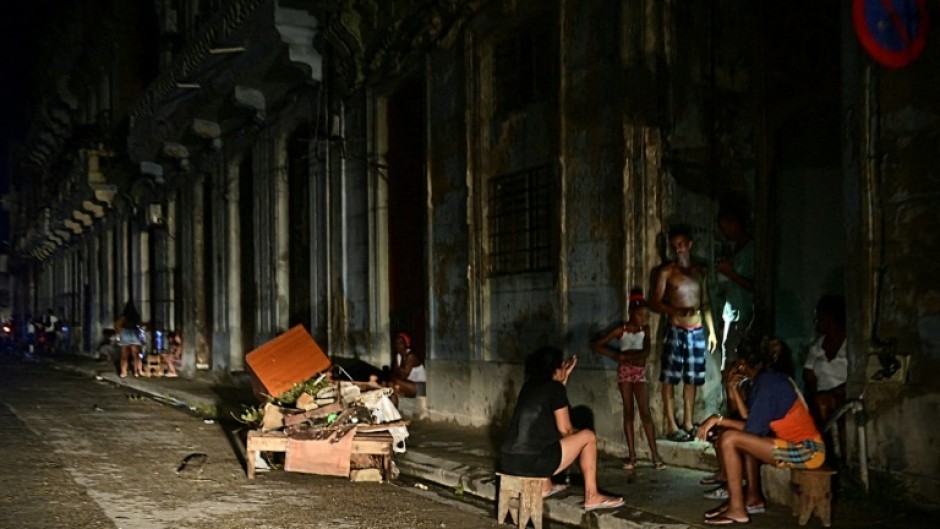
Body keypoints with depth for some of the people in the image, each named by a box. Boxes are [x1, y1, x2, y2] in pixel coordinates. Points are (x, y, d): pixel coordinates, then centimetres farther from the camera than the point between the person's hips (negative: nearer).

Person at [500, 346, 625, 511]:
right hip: (531, 463, -8)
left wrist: (565, 376, 32)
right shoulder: (555, 388, -4)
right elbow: (564, 430, 0)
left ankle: (545, 487, 36)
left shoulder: (529, 385, 16)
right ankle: (592, 497, 14)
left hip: (507, 462, 8)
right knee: (588, 436, 8)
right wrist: (576, 435, 23)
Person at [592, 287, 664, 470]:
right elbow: (596, 345, -6)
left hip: (640, 372, 2)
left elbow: (646, 352, -11)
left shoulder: (645, 329, 3)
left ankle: (655, 455, -6)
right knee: (628, 412, 2)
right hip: (625, 371, -1)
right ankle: (632, 455, 5)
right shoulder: (620, 330, -5)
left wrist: (625, 355, -15)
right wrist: (615, 356, -10)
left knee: (645, 412, -4)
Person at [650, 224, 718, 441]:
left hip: (697, 331, 4)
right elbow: (655, 303, -6)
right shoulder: (666, 272, -2)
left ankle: (688, 424, 16)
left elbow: (705, 303, 17)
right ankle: (672, 426, -1)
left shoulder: (700, 271, 11)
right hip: (676, 330, -4)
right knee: (669, 379, -5)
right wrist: (676, 310, -23)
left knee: (691, 379, 8)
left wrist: (712, 330, 11)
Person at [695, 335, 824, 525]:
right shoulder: (771, 378, 14)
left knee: (729, 439, -16)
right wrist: (734, 387, 11)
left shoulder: (767, 383, -13)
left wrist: (718, 419, -9)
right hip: (803, 446, 10)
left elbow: (753, 428, -16)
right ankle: (753, 498, 19)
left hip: (805, 451, -10)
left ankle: (737, 509, -11)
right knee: (744, 439, 24)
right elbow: (752, 420, 12)